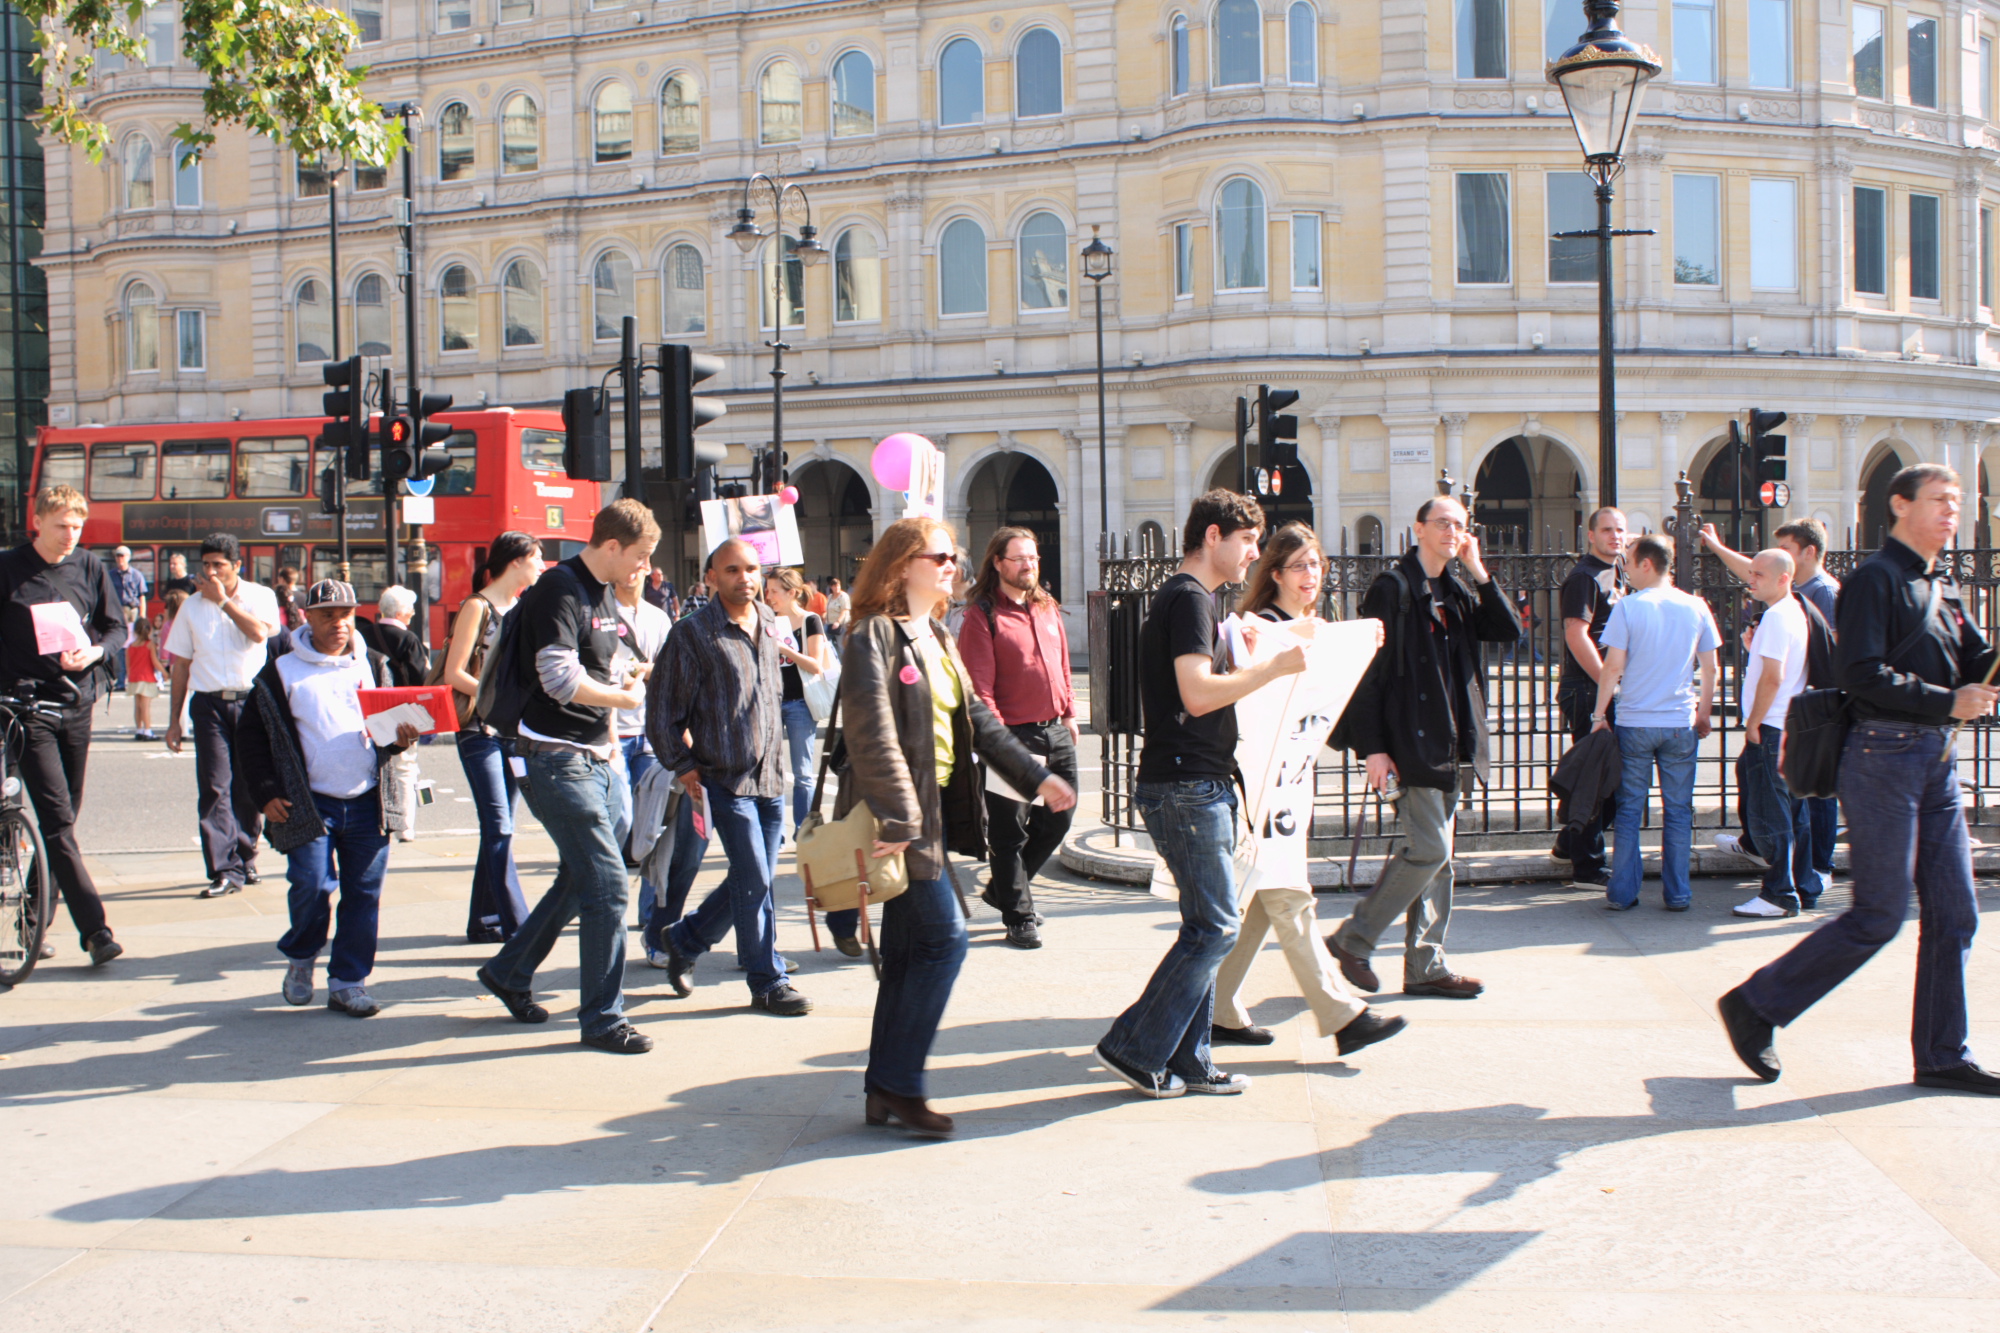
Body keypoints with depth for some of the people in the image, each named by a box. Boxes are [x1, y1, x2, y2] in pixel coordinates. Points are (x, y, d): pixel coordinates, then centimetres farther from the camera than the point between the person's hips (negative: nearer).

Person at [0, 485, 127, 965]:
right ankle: (94, 927, -14)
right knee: (57, 820, -11)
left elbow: (117, 626, 10)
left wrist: (95, 651, -10)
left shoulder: (90, 568, 6)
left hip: (77, 704, 4)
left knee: (64, 815, 11)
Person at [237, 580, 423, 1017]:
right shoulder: (281, 672, 3)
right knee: (312, 885, -11)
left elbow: (393, 718, 18)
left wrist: (401, 739, -7)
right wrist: (266, 795, -3)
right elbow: (251, 735, 6)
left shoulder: (373, 664, 12)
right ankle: (300, 956, 18)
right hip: (310, 803, -2)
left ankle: (348, 982, 13)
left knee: (363, 893, 2)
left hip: (367, 802, 3)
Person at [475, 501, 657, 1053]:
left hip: (595, 758, 10)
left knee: (579, 880, 18)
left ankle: (508, 973, 35)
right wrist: (625, 696, -9)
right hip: (558, 760, -10)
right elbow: (560, 678, -23)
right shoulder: (559, 590, -16)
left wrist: (607, 726, 11)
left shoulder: (605, 594, 15)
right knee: (608, 884, -10)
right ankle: (602, 1018, 0)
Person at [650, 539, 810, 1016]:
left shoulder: (769, 624, 9)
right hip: (726, 777, -6)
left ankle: (683, 940, 31)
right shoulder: (693, 633, -10)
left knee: (755, 879, 11)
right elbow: (662, 709, -5)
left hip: (770, 776, 6)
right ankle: (768, 982, 7)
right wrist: (684, 768, -7)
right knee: (754, 881, -6)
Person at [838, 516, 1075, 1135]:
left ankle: (886, 1093, 17)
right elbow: (873, 736, -20)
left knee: (908, 950, 10)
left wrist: (1035, 774, 16)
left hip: (934, 808, 9)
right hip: (902, 811, -9)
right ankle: (898, 1083, -1)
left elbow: (977, 719, 20)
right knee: (944, 938, -10)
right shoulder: (874, 638, -12)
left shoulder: (938, 638, 16)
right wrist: (899, 818, -25)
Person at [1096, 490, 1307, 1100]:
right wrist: (1274, 667, -19)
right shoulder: (1189, 598, -12)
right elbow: (1197, 694, -23)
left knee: (1205, 925, 12)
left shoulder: (1184, 597, 20)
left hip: (1197, 784, 11)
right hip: (1188, 785, -11)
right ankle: (1135, 1047, -1)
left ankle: (1187, 1061, 16)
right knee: (1215, 925, -7)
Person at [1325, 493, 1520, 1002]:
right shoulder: (1393, 588, -8)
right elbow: (1370, 669, -12)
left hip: (1451, 746, 8)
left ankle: (1426, 966, 16)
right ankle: (1354, 937, 4)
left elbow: (1507, 630, 6)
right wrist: (1373, 747, -17)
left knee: (1435, 855, 10)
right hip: (1411, 744, -8)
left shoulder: (1456, 592, 17)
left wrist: (1479, 570, -1)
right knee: (1429, 850, -11)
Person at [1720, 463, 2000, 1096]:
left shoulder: (1943, 587, 18)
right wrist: (1947, 701, -19)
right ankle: (1754, 1006, 5)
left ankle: (1942, 1056, 16)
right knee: (1880, 914, -6)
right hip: (1885, 754, -9)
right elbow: (1863, 673, -18)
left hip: (1936, 760, 9)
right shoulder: (1875, 578, -8)